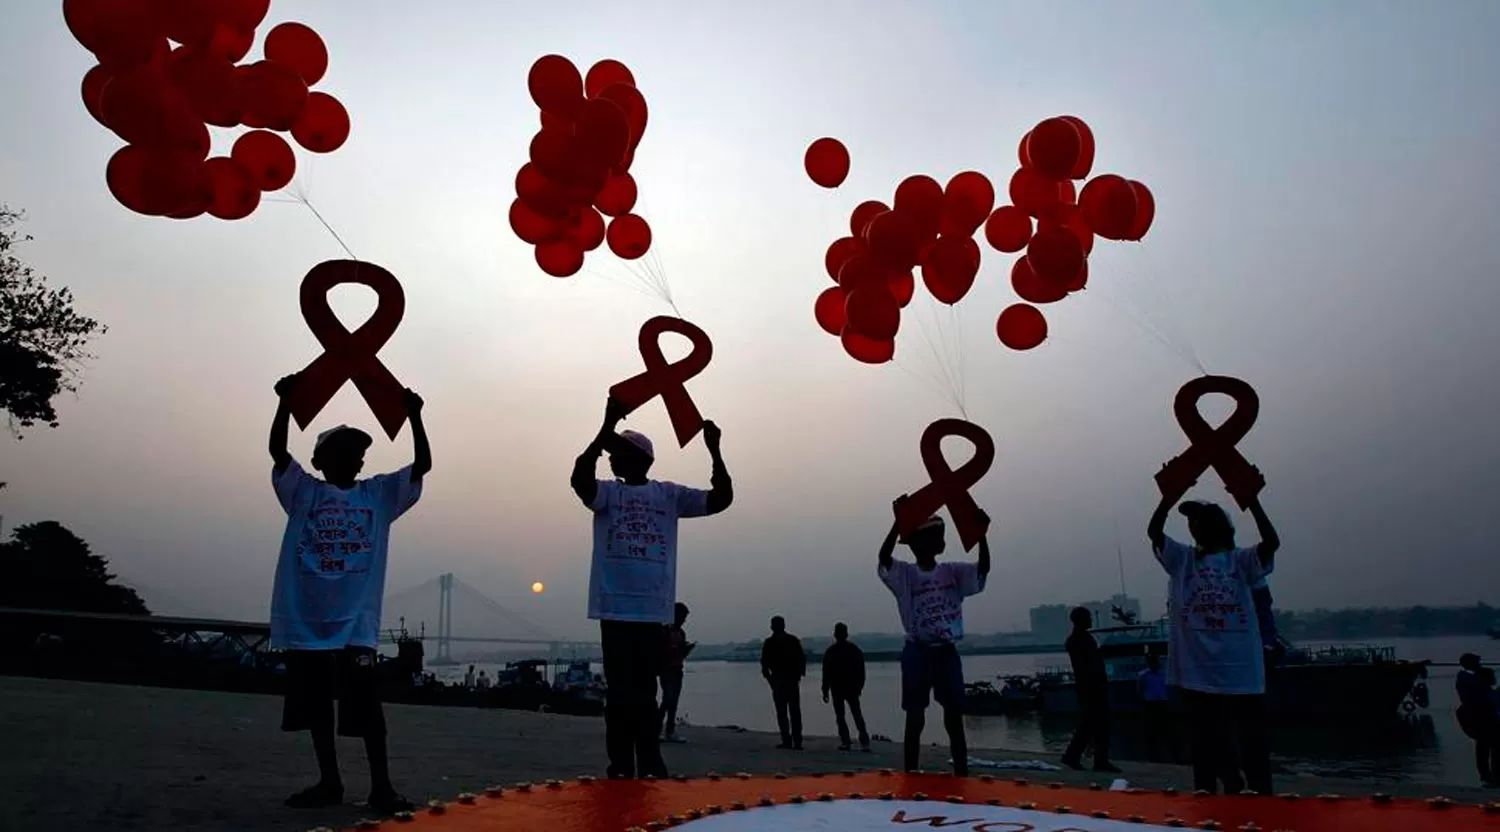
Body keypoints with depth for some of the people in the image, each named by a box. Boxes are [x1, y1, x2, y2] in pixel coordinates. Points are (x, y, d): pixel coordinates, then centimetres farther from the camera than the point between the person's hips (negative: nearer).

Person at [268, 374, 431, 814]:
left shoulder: (381, 494, 8)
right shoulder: (303, 492, 8)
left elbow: (423, 465, -1)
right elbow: (277, 450, -5)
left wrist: (414, 416, -11)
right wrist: (286, 402, -17)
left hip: (356, 623, -2)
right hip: (306, 620, 2)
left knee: (366, 706, -3)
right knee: (315, 705, 11)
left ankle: (381, 786, 4)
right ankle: (329, 782, 24)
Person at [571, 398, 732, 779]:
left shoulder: (669, 494, 9)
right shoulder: (606, 492, 5)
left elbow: (721, 498, 3)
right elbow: (579, 479, -17)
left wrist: (714, 450, -9)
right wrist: (607, 426, -24)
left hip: (652, 608, 1)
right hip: (616, 606, 0)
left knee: (644, 692, 6)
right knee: (620, 691, 4)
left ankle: (649, 769, 14)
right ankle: (621, 769, 13)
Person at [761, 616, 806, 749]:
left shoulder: (769, 643, -3)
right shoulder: (794, 640, 4)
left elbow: (764, 663, -5)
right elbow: (802, 658, 3)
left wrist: (769, 678, 6)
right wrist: (799, 674, 10)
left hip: (778, 680, -2)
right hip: (793, 680, 3)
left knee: (782, 712, 2)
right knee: (795, 712, 7)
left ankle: (787, 741, -2)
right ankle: (797, 741, 5)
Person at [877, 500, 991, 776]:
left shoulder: (953, 572, 7)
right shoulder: (905, 574, -3)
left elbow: (984, 567, -8)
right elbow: (884, 558, -22)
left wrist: (981, 533, -23)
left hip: (947, 652, 3)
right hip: (918, 652, -3)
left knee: (954, 717, 6)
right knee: (915, 719, 3)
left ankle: (962, 774, 13)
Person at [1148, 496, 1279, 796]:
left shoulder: (1242, 560, 5)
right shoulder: (1182, 559, 9)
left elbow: (1272, 542, -13)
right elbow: (1154, 531, -5)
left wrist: (1252, 501, -20)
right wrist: (1169, 496, -15)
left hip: (1242, 670, -1)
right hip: (1199, 672, 1)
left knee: (1253, 743, 4)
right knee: (1206, 744, 11)